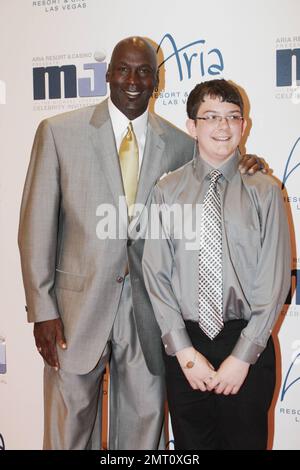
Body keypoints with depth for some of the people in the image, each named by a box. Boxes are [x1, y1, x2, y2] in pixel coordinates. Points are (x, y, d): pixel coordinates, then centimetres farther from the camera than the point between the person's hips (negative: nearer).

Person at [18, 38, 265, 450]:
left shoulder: (179, 144, 4)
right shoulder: (59, 132, -2)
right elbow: (36, 225, -3)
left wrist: (242, 168, -5)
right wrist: (42, 308, -7)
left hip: (146, 308, 2)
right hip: (78, 304, -2)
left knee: (143, 425, 15)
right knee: (70, 430, 11)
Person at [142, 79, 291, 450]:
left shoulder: (264, 192, -4)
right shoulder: (167, 192, -1)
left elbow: (274, 280, -6)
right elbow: (156, 275, -2)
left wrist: (243, 356, -9)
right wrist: (183, 350, -8)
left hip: (248, 348, -1)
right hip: (184, 345, 1)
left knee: (246, 440, 14)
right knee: (191, 443, 15)